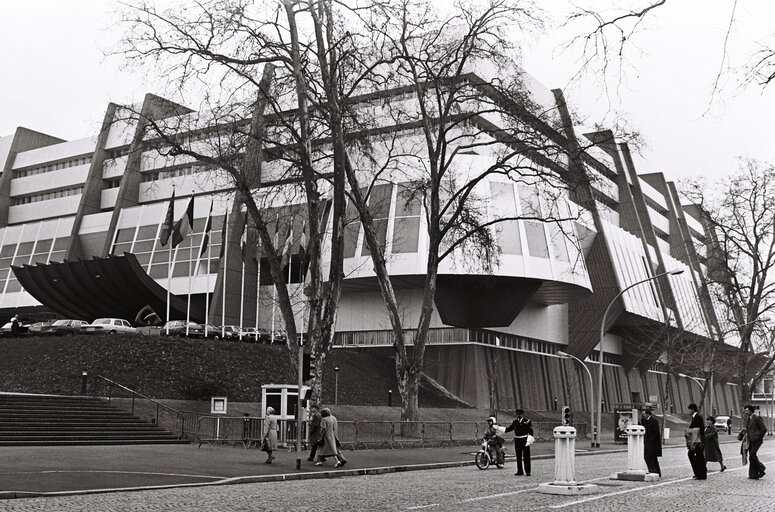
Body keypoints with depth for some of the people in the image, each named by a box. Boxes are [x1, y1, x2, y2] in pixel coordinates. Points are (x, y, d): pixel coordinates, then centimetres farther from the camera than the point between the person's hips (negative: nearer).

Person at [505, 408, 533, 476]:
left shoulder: (527, 421, -2)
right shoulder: (514, 422, 9)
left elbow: (530, 431, -4)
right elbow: (509, 428, 11)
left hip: (525, 440, -4)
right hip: (517, 440, 4)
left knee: (526, 456, 0)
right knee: (518, 456, 8)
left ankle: (527, 471, 5)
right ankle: (520, 471, 15)